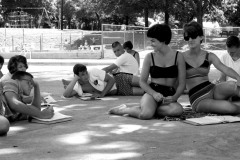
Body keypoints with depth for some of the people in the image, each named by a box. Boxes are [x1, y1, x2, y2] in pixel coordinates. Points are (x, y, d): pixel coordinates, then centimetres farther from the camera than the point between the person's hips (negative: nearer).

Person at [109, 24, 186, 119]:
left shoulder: (178, 57, 4)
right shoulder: (150, 57, 6)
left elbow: (182, 83, 3)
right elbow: (142, 81, 5)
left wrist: (174, 97, -17)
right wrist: (154, 93, -14)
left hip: (169, 96, 1)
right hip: (152, 92, -1)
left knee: (178, 110, -35)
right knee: (145, 114, -35)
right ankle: (124, 109, -2)